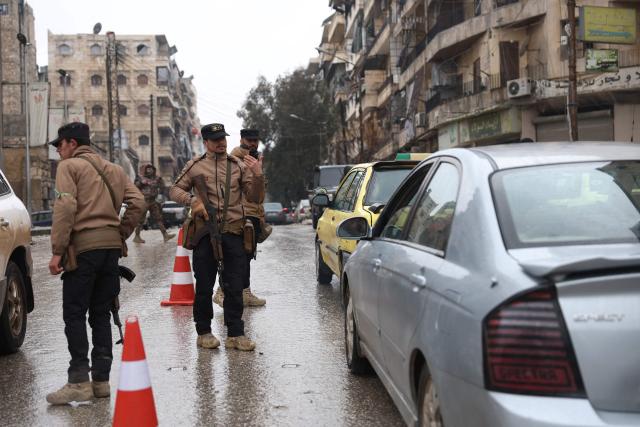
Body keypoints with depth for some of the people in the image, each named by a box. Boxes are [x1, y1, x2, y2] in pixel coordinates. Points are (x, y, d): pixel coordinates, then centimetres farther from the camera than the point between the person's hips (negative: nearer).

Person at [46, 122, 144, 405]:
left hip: (83, 247, -7)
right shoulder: (112, 169, 19)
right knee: (101, 315, 11)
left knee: (74, 315, -2)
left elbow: (65, 208, -13)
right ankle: (101, 379, 12)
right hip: (112, 247, 7)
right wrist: (121, 234, 12)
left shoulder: (69, 166, -2)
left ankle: (79, 381, -4)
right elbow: (137, 202, 9)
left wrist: (57, 250, -12)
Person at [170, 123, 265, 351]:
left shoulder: (239, 165, 8)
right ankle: (204, 332, 18)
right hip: (205, 233, -1)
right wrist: (192, 200, -11)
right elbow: (175, 190, 10)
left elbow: (254, 198, 6)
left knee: (235, 287, 3)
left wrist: (257, 176, -13)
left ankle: (235, 334, 10)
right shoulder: (195, 166, 5)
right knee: (204, 287, 6)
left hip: (233, 233, 1)